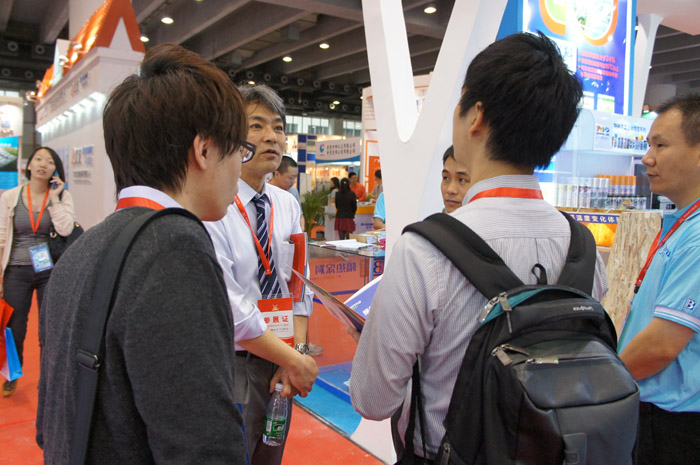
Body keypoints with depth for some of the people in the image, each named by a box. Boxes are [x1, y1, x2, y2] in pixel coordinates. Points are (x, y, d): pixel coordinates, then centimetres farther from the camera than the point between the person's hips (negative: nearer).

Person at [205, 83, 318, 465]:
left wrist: (298, 351, -7)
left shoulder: (288, 204, 4)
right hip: (231, 364, -6)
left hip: (278, 361, 6)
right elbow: (228, 306, -21)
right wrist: (293, 359, -15)